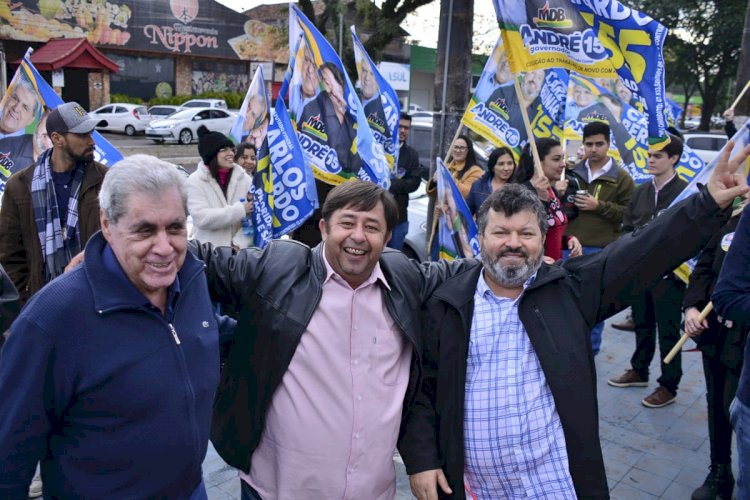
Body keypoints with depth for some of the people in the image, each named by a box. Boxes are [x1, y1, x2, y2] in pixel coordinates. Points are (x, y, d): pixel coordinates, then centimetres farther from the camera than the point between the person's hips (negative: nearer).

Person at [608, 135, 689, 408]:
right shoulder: (641, 191, 10)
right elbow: (627, 227, 15)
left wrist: (675, 265, -16)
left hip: (668, 274, -6)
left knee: (668, 332, 4)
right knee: (642, 325, 18)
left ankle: (669, 386, 17)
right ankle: (639, 371, 34)